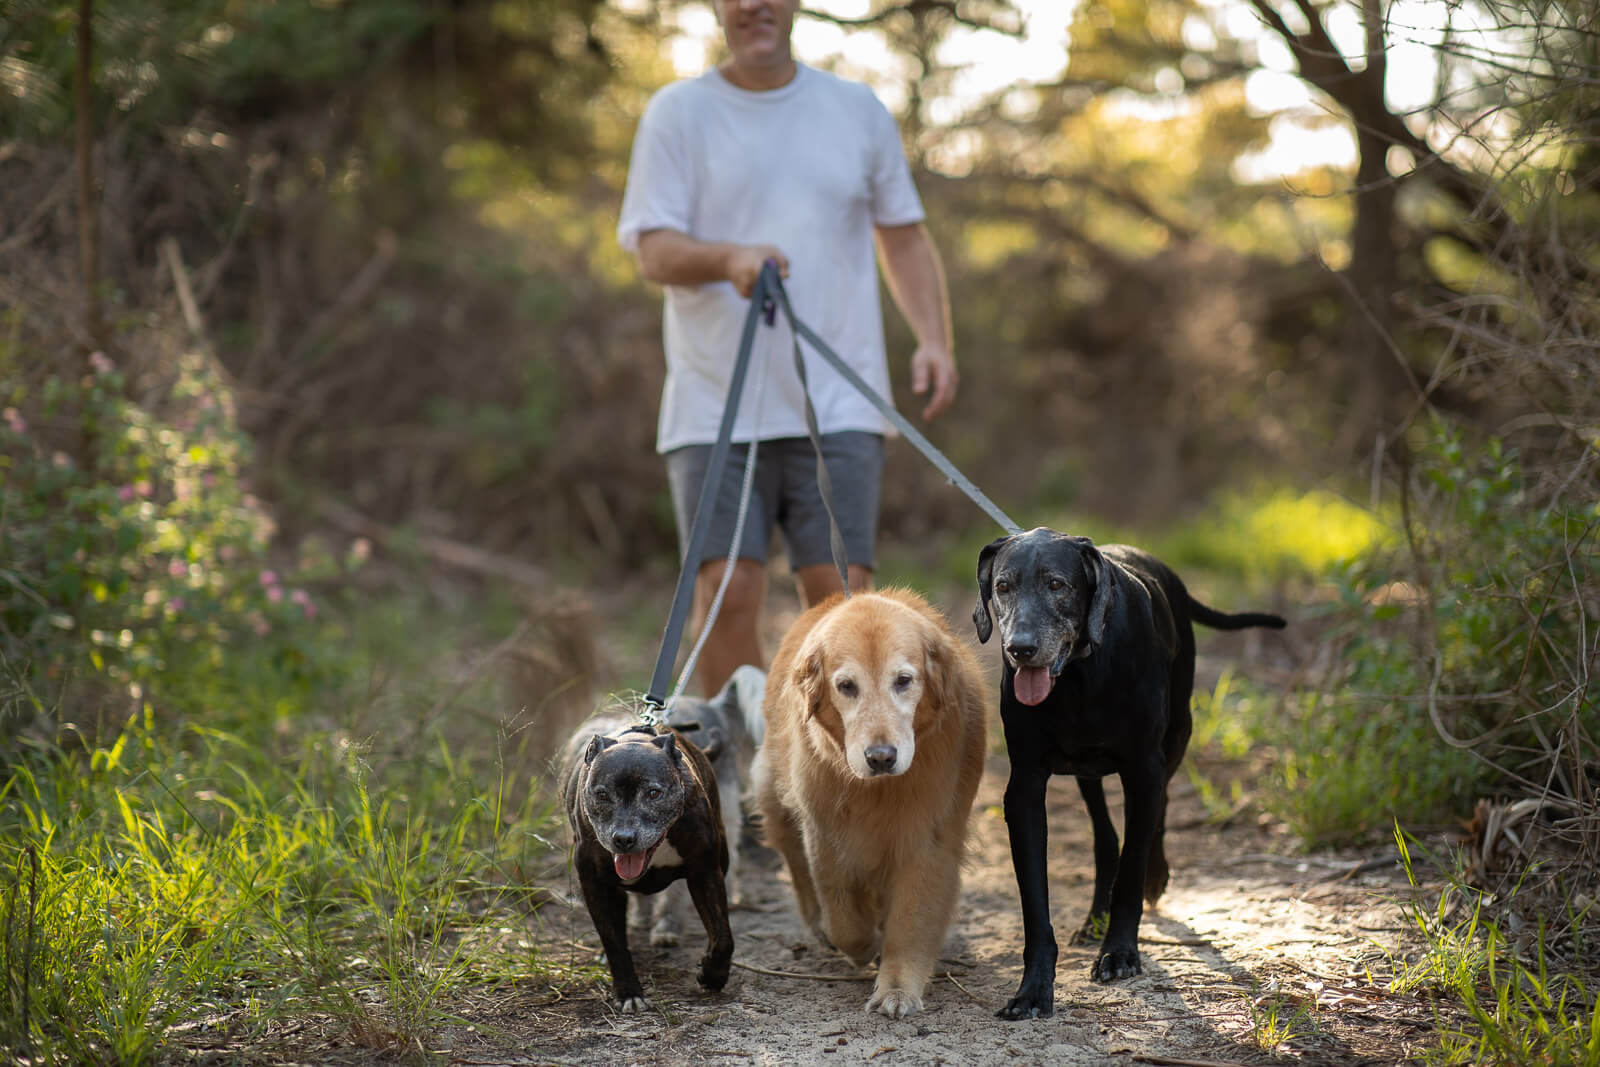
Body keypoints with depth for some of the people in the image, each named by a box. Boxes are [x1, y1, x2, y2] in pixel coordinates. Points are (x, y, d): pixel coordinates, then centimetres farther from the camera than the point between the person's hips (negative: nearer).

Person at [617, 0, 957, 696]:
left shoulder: (858, 110, 13)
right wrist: (729, 258, -25)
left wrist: (933, 340, 2)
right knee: (726, 594, -7)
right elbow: (654, 251, -3)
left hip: (837, 405, 1)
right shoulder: (678, 112, 5)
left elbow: (904, 238, 18)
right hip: (717, 408, -1)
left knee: (842, 595, -7)